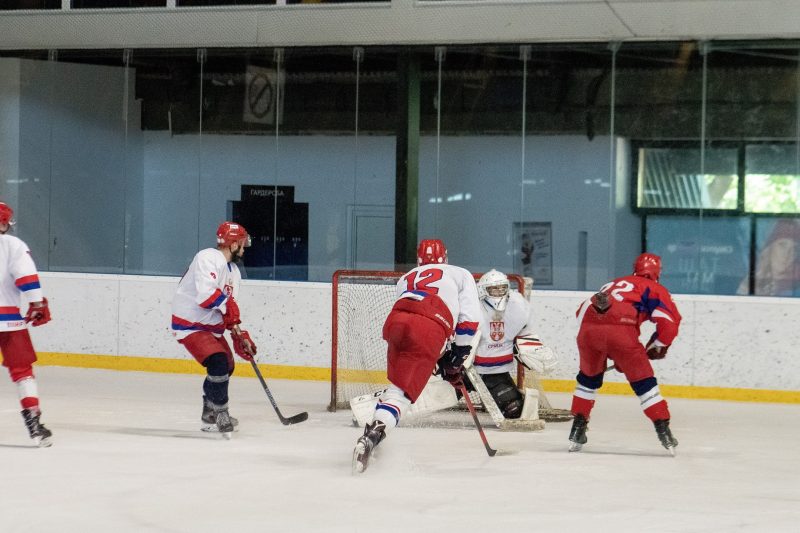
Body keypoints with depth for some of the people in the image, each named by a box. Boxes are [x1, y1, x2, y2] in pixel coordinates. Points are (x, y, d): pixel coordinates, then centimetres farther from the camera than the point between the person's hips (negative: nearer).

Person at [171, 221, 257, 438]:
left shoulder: (233, 271, 13)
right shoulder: (208, 258, -19)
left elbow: (229, 311, 15)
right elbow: (205, 293, -33)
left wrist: (240, 336, 7)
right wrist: (228, 305, -24)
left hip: (211, 326, 11)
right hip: (190, 324, -11)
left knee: (227, 366, 19)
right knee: (218, 362, -23)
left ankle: (210, 415, 33)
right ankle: (218, 414, -16)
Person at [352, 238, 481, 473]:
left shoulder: (405, 279, 39)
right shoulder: (460, 275, 28)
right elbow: (470, 318, 14)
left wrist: (442, 359, 35)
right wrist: (459, 354, 23)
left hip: (395, 321, 4)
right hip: (430, 331, -4)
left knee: (398, 382, 28)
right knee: (402, 392, -8)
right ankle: (372, 435, -28)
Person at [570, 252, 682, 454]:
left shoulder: (613, 284, 36)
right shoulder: (655, 289, 19)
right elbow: (670, 321, 4)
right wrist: (656, 348, 22)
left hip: (588, 328, 4)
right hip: (620, 330, -4)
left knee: (589, 376, 27)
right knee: (643, 381, 9)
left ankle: (578, 426, 26)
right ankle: (663, 428, 4)